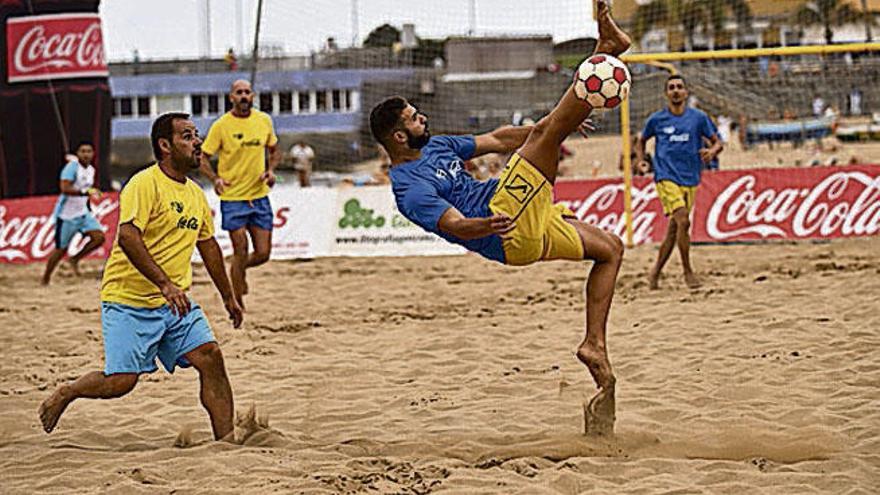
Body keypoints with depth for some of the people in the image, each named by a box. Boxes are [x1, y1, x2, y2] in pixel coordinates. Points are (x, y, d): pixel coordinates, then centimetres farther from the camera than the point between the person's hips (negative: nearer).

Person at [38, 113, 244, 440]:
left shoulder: (195, 194, 13)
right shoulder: (145, 185, -14)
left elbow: (208, 246, 25)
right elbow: (128, 237, -25)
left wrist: (228, 297, 29)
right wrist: (165, 284, -32)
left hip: (176, 301, 7)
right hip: (129, 301, -7)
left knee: (211, 357, -9)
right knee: (121, 381, -8)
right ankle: (63, 395, 21)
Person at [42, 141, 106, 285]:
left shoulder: (91, 170, 7)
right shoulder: (72, 167, -17)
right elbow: (65, 188, -31)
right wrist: (85, 192, -38)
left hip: (83, 213, 6)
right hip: (66, 214, -6)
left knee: (99, 237, -13)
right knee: (61, 249, 0)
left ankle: (75, 259, 8)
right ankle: (45, 279, 19)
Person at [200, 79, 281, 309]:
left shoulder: (264, 120, 4)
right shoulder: (221, 125, -8)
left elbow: (274, 151, 18)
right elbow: (203, 158, -2)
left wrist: (271, 170, -2)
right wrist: (215, 178, -20)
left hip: (259, 195, 4)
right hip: (233, 197, -4)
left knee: (263, 253, 4)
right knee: (240, 251, -4)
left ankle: (238, 270, 37)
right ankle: (238, 305, 9)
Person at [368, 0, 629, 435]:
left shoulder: (435, 147, 16)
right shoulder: (408, 187, -13)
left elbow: (495, 140, 24)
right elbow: (454, 225, -27)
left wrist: (561, 125, 24)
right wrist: (484, 226, -49)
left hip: (530, 226, 10)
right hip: (508, 229, -10)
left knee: (610, 249, 13)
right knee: (543, 132, -15)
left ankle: (595, 346, 2)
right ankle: (606, 51, -8)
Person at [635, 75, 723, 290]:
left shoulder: (698, 118, 6)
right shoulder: (657, 119, 5)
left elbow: (717, 142, 8)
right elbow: (642, 140, 22)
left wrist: (712, 151, -15)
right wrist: (641, 160, 5)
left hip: (690, 180, 3)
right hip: (666, 178, -3)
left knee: (674, 229, 6)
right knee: (683, 221, -19)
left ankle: (655, 272, 21)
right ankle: (688, 272, -9)